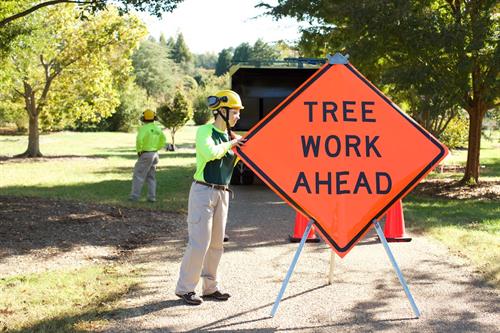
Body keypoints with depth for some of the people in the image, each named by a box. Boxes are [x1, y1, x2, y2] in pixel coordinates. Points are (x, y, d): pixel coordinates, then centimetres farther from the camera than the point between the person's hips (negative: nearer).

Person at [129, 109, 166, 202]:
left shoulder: (144, 128, -15)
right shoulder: (157, 128, 8)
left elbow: (139, 140, -29)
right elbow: (163, 140, 18)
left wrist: (139, 151, -15)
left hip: (145, 155, -7)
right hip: (154, 154, 7)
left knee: (138, 175, -1)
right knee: (151, 177, 12)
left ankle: (135, 196, -2)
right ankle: (152, 197, 7)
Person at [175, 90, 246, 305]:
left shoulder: (229, 136, 13)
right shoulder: (205, 131, -9)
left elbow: (232, 162, 19)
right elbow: (210, 153, -28)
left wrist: (240, 148, 5)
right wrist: (230, 144, -14)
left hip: (222, 193, 8)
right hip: (203, 191, -8)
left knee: (217, 243, 11)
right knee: (199, 242, -9)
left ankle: (210, 287, 20)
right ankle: (185, 288, 0)